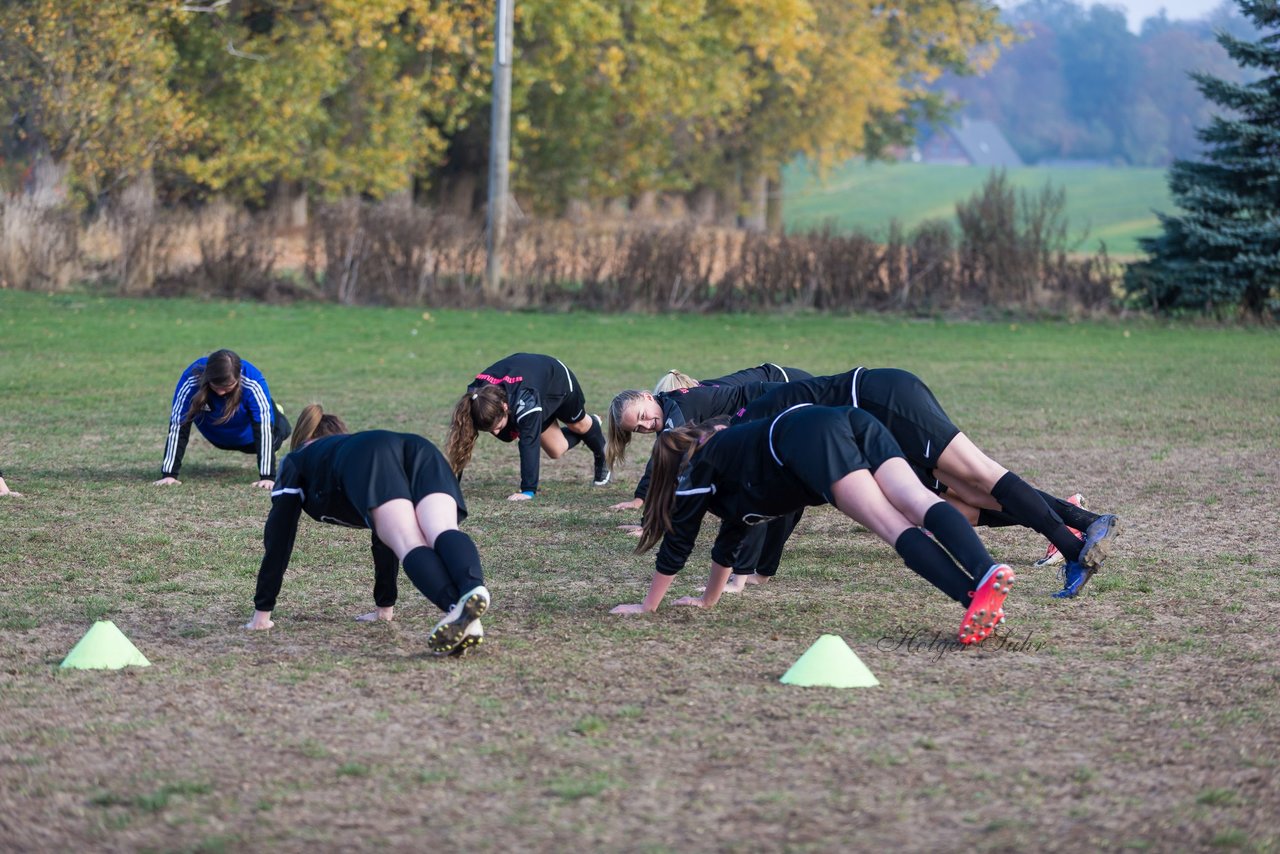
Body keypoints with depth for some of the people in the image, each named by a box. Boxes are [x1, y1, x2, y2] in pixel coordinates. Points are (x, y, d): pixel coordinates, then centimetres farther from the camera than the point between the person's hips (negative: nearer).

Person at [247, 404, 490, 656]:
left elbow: (278, 538, 35)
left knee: (410, 546, -25)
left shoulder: (297, 460, 38)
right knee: (444, 535, -24)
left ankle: (457, 608, -56)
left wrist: (262, 611, 40)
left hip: (369, 459, -4)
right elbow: (386, 535, 54)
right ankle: (473, 589, -58)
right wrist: (385, 606, 60)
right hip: (420, 452, 4)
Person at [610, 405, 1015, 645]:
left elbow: (678, 541, 23)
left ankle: (975, 590, -41)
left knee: (893, 525, -21)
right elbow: (732, 536, 53)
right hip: (853, 422, 7)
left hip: (810, 435, -7)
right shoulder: (730, 452, 42)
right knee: (917, 501, -16)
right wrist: (708, 599, 63)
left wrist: (647, 606, 33)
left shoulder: (700, 462, 21)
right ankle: (986, 570, -41)